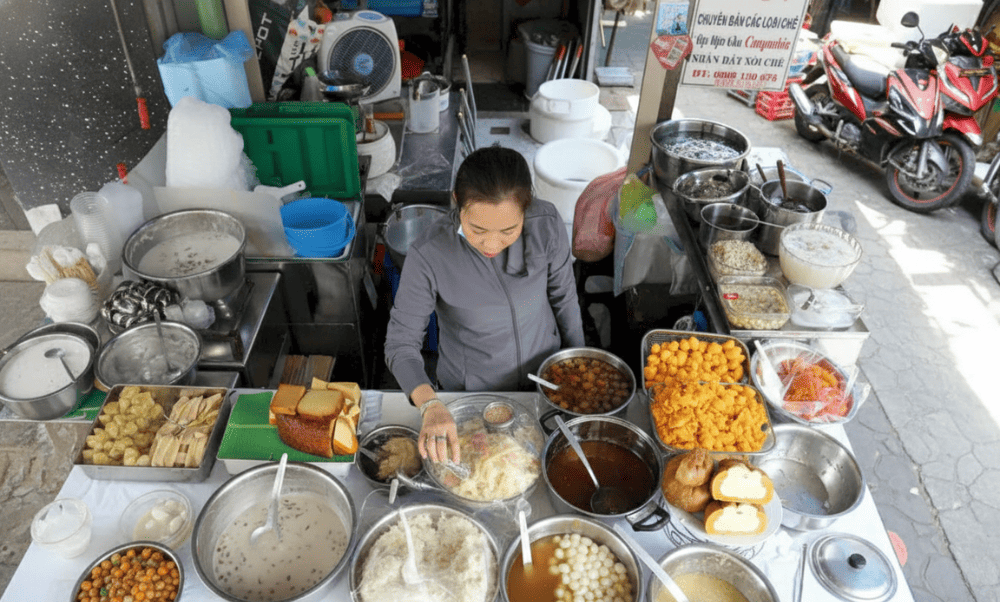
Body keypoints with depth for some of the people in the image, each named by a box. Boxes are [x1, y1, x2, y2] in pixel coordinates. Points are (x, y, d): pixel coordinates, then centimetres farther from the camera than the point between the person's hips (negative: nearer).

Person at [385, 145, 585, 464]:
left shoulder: (547, 225, -26)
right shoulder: (428, 254, -32)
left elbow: (563, 297, -9)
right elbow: (401, 342, -25)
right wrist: (429, 405, -43)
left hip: (544, 375, 3)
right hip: (468, 390, -2)